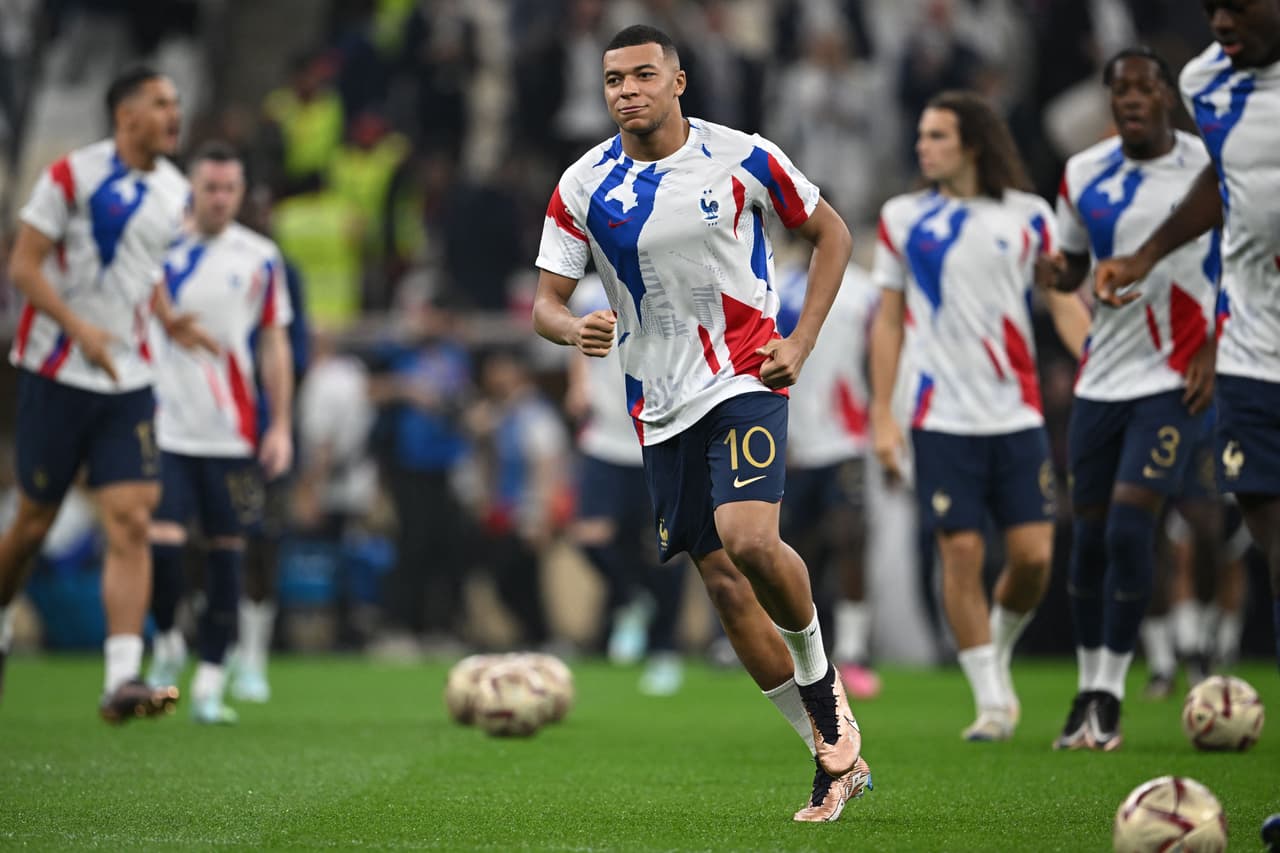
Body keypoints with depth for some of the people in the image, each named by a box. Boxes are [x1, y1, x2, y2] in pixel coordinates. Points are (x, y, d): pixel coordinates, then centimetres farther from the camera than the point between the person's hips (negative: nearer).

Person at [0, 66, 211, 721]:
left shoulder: (173, 191, 9)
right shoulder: (73, 175, -10)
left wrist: (169, 319, 5)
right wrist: (79, 328, -23)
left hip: (128, 381, 4)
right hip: (57, 372, -4)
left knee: (131, 523, -11)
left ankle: (122, 680, -17)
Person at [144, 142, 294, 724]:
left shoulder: (260, 258, 4)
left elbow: (275, 346, 9)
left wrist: (282, 426, 3)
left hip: (231, 432, 1)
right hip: (164, 428, -1)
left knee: (226, 550, 1)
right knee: (161, 543, -12)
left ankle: (210, 682, 8)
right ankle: (167, 643, 16)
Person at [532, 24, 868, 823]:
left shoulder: (742, 159, -6)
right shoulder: (584, 186, -1)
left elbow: (832, 233, 6)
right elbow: (547, 301, 2)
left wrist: (799, 344, -3)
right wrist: (575, 330, -23)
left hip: (746, 377, -4)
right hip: (663, 408, 4)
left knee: (748, 538, -27)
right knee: (722, 579, 3)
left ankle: (819, 675, 3)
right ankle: (836, 753, 15)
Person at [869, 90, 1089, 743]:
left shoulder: (1029, 216, 5)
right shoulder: (903, 218, 7)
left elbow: (1065, 303, 8)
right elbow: (888, 320, 11)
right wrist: (882, 414, 5)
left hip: (1017, 414, 0)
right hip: (943, 416, 0)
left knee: (1033, 554, -6)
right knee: (962, 553, -6)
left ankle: (998, 654, 23)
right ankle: (990, 700, 3)